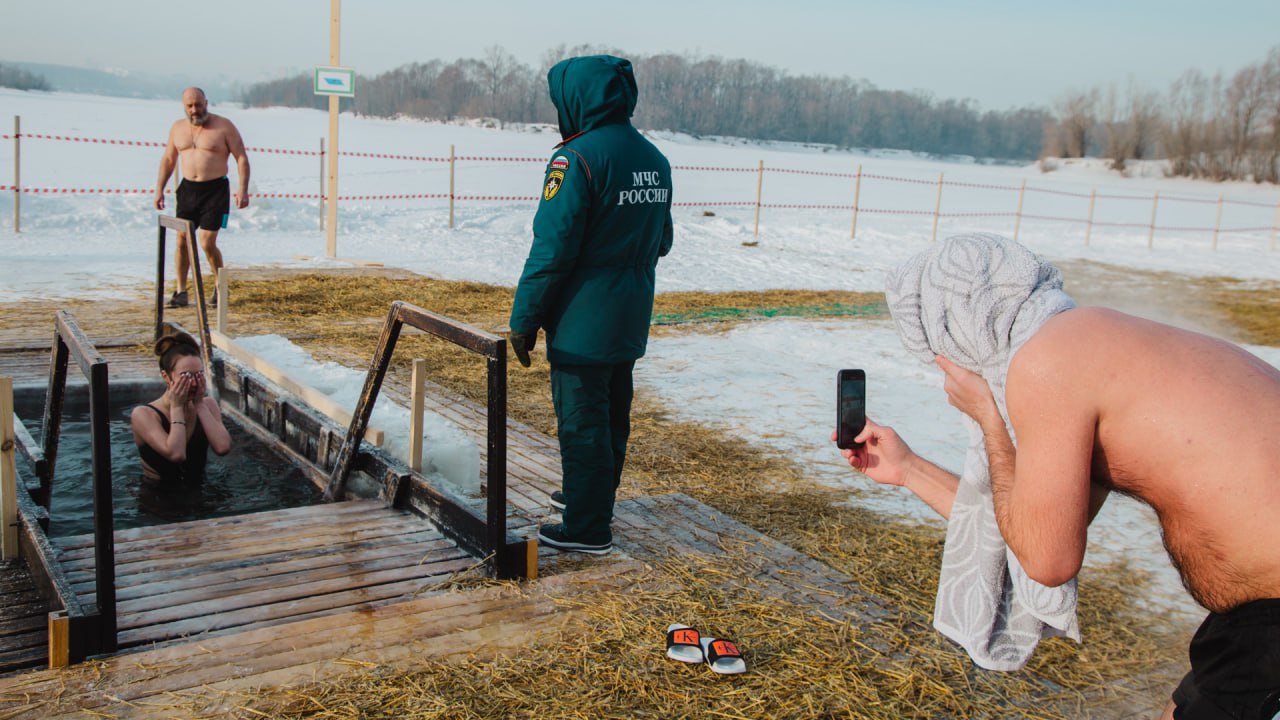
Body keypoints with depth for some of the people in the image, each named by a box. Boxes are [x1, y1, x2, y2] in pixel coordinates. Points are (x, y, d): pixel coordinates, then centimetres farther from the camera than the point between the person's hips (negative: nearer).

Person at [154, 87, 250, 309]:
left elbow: (241, 158, -5)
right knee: (182, 240, 2)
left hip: (215, 190, -5)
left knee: (207, 242, -10)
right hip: (188, 189, 5)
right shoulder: (177, 128, 10)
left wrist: (243, 189, -15)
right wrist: (159, 189, 13)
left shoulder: (224, 126, -5)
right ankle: (180, 291, 12)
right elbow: (168, 159, 19)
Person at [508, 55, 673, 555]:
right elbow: (661, 241, 16)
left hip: (582, 322, -8)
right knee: (611, 416, 20)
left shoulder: (578, 157, -18)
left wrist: (523, 319, -14)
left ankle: (588, 529, 9)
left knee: (581, 422, 1)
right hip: (631, 321, 8)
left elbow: (552, 250, -20)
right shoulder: (653, 159, 8)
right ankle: (592, 497, 37)